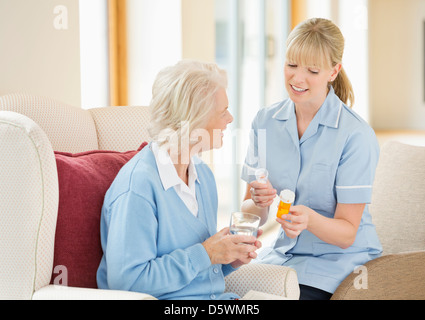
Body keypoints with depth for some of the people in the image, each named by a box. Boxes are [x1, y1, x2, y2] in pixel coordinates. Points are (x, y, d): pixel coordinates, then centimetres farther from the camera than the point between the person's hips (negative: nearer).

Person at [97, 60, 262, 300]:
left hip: (216, 296, 7)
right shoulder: (138, 184, -16)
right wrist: (205, 254, -17)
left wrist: (230, 257, 0)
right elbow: (126, 281, -21)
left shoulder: (203, 174, 12)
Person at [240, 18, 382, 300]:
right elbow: (251, 215, 3)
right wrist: (259, 204, -20)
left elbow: (347, 233, -12)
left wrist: (309, 220, -32)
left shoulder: (357, 135, -14)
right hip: (284, 253, 4)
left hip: (340, 259, -4)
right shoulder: (265, 121, 2)